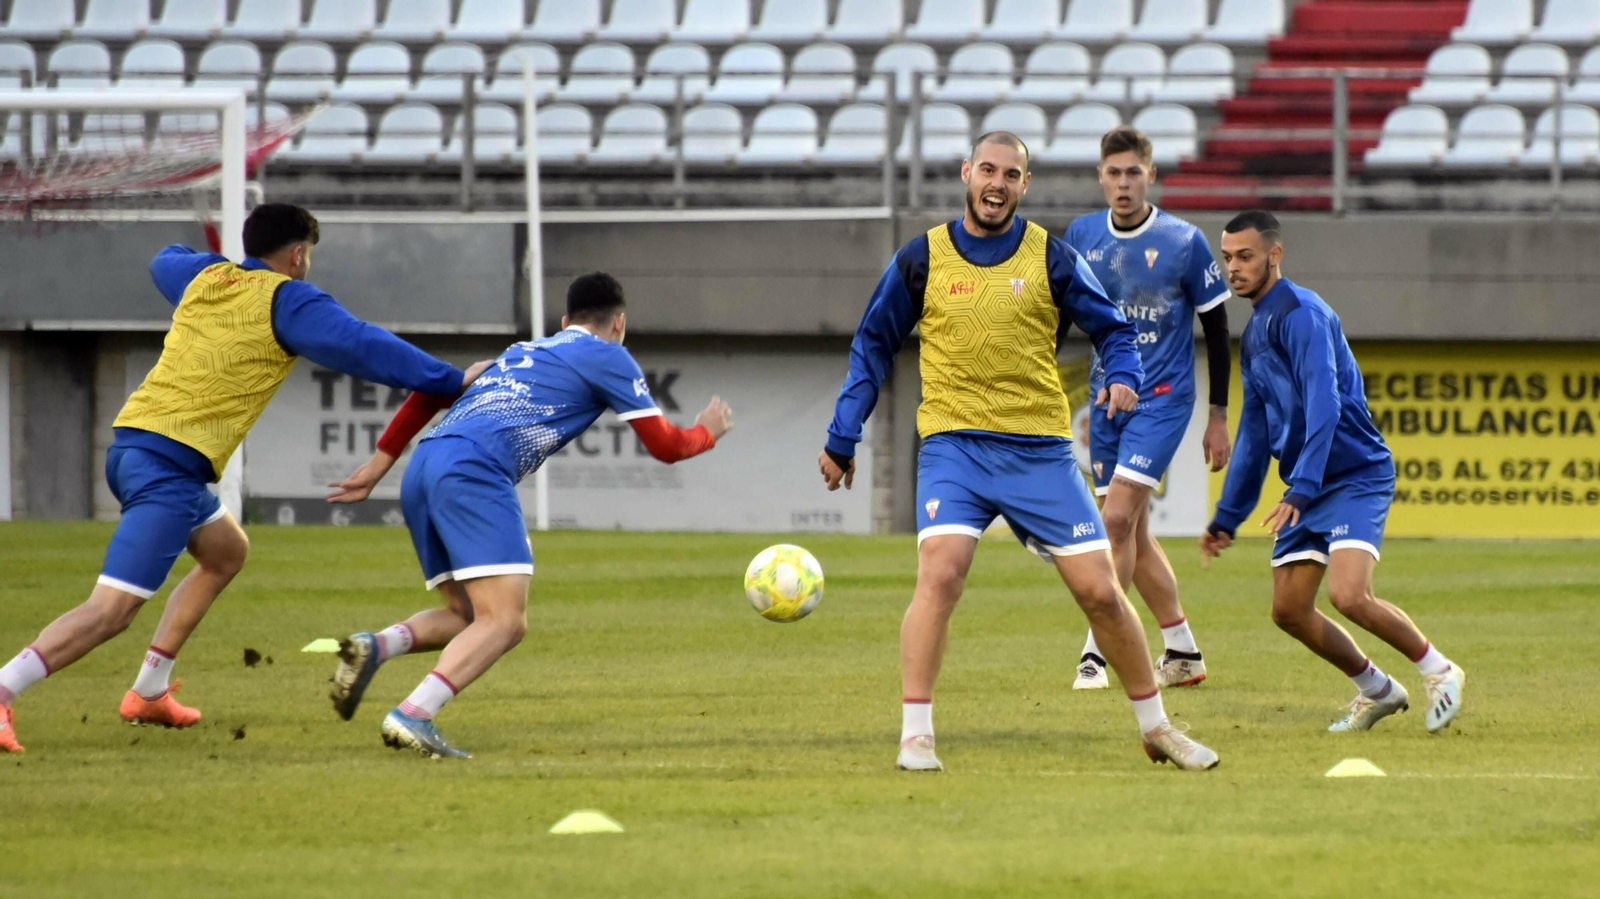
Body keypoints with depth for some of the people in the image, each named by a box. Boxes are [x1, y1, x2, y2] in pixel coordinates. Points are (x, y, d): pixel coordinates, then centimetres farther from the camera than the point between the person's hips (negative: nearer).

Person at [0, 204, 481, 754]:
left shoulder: (204, 278, 19)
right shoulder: (288, 300, -2)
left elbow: (166, 262, 43)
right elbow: (365, 348, -10)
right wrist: (453, 381, -5)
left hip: (130, 442, 9)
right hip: (171, 463, -9)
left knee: (226, 552, 29)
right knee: (112, 610, -16)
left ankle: (150, 692, 26)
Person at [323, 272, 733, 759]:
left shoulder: (518, 353, 34)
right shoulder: (607, 357, 14)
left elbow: (430, 392, 29)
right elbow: (664, 445, 15)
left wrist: (380, 463, 29)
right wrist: (707, 433, 36)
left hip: (422, 474, 8)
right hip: (473, 471, -8)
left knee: (469, 618, 16)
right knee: (504, 622, -13)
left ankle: (374, 646, -11)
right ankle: (412, 716, -32)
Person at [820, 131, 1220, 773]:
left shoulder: (1050, 258, 3)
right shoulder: (921, 260, 5)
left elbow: (1112, 329, 10)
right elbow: (874, 345, 15)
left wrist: (1123, 377, -12)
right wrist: (842, 438, 13)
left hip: (1040, 449, 1)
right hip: (952, 446, -1)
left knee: (1099, 591, -1)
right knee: (940, 574, -23)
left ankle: (1157, 729, 17)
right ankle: (916, 736, -17)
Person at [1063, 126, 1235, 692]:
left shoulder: (1183, 242, -8)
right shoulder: (1082, 237, 3)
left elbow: (1216, 328, -1)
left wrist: (1218, 417, 0)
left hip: (1163, 397, -5)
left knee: (1118, 517, -18)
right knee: (1132, 534, 7)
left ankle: (1096, 654, -15)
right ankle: (1183, 653, 21)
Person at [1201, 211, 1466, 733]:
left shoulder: (1300, 314, -13)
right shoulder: (1254, 336, 17)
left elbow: (1324, 405, -23)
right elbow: (1255, 435, 25)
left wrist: (1302, 488, -30)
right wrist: (1227, 517, 24)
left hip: (1356, 475, -9)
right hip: (1309, 489, 9)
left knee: (1349, 596, -23)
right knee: (1288, 611, 4)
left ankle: (1439, 672, -2)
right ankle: (1376, 691, 22)